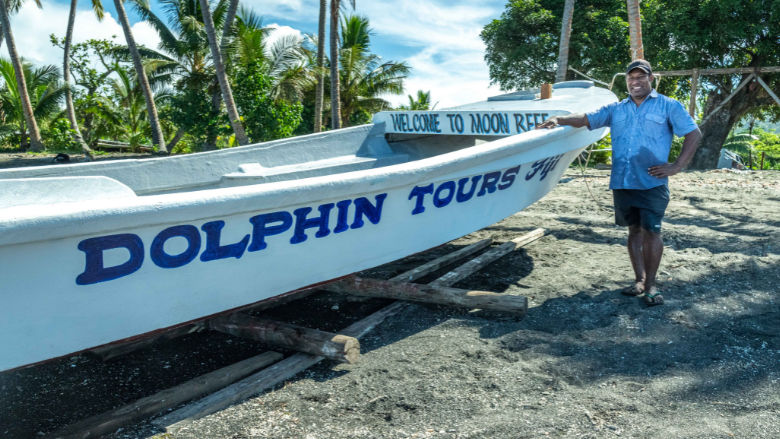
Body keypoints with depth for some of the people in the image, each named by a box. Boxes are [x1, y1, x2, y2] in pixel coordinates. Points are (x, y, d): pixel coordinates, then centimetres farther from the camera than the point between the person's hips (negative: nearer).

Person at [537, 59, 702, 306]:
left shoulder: (668, 106, 6)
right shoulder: (616, 109, 16)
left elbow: (694, 134, 3)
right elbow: (586, 119, 7)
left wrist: (677, 167, -7)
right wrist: (560, 119, -11)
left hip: (652, 182, -4)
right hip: (621, 182, 4)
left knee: (651, 231, -6)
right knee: (634, 230, 11)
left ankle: (650, 284, 5)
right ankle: (639, 279, 21)